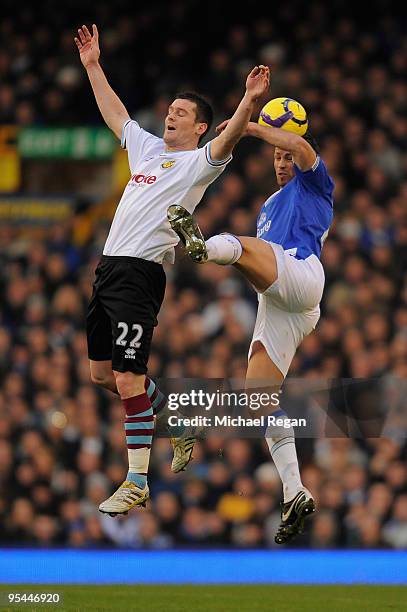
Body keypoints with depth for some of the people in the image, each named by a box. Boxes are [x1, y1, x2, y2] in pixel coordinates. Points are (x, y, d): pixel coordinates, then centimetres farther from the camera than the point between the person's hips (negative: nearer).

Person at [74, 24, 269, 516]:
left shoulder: (198, 161, -1)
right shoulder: (147, 148, 20)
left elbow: (227, 141, -21)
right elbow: (114, 113, 34)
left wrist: (247, 103, -37)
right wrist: (92, 66, 34)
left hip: (140, 273, -8)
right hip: (108, 268, 8)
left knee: (128, 378, -12)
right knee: (102, 373, 12)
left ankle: (137, 482, -6)